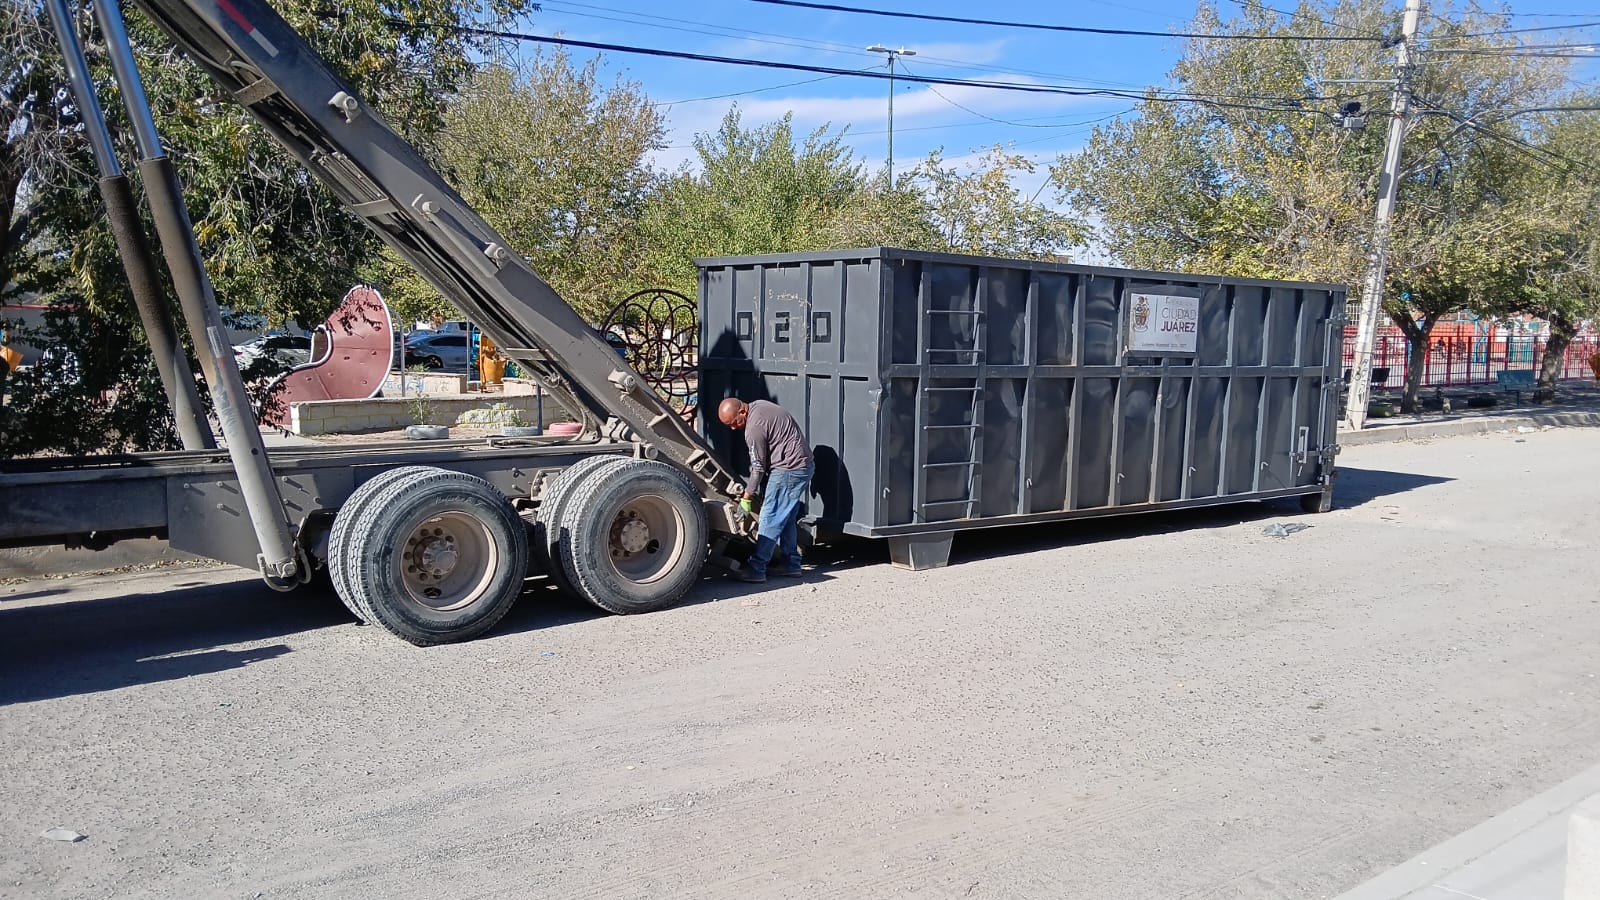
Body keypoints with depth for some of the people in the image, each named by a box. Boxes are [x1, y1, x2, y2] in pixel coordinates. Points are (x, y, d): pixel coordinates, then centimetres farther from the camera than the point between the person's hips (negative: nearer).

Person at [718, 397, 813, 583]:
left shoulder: (754, 429, -20)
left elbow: (758, 467, -13)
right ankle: (792, 565, 20)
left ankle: (756, 570, -7)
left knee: (770, 518, -8)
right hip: (804, 464, 10)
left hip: (789, 470, -10)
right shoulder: (758, 405, 9)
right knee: (787, 519, 16)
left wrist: (747, 496, -3)